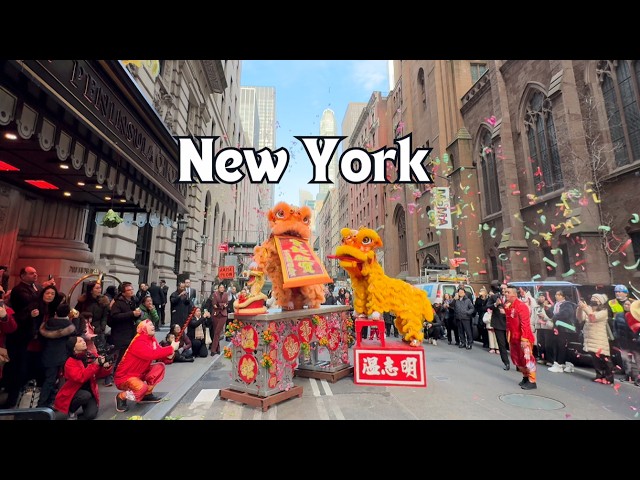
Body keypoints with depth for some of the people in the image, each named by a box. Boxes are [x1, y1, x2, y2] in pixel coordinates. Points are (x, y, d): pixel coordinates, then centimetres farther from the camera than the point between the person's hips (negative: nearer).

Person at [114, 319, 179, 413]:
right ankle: (121, 396, -1)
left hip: (139, 373, 9)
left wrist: (170, 351, -25)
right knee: (142, 388, -32)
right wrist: (171, 348, -33)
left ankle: (147, 394, 6)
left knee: (160, 366, -6)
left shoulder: (152, 340, 1)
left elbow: (158, 353, -2)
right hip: (124, 376, -9)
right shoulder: (139, 342, -27)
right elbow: (152, 354, -40)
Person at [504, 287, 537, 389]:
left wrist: (524, 339, -24)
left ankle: (532, 382, 10)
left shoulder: (521, 306, -19)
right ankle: (525, 377, 31)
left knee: (527, 358, -1)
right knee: (517, 358, 15)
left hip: (523, 338, -8)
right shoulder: (508, 306, 6)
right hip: (514, 337, 8)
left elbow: (525, 323, -22)